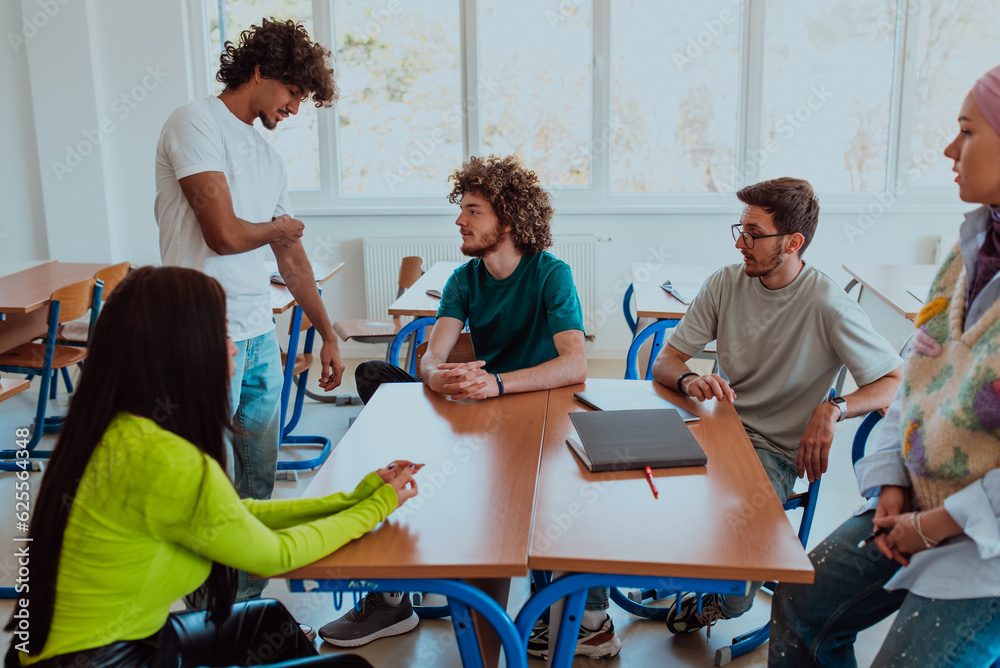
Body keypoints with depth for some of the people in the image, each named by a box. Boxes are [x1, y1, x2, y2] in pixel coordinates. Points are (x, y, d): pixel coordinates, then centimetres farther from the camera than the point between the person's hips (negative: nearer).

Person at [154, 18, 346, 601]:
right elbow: (225, 234, -19)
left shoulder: (269, 156, 18)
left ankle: (247, 604, 29)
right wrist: (279, 229, 2)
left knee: (259, 480, 15)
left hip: (261, 335, 8)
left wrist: (329, 334, 24)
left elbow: (292, 257, 22)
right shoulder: (197, 124, -8)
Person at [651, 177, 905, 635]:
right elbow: (664, 363, 2)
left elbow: (897, 382, -11)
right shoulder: (726, 283, 0)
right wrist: (690, 380, -22)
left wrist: (832, 409, -28)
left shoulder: (829, 308, -14)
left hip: (776, 451, -4)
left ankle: (727, 600, 4)